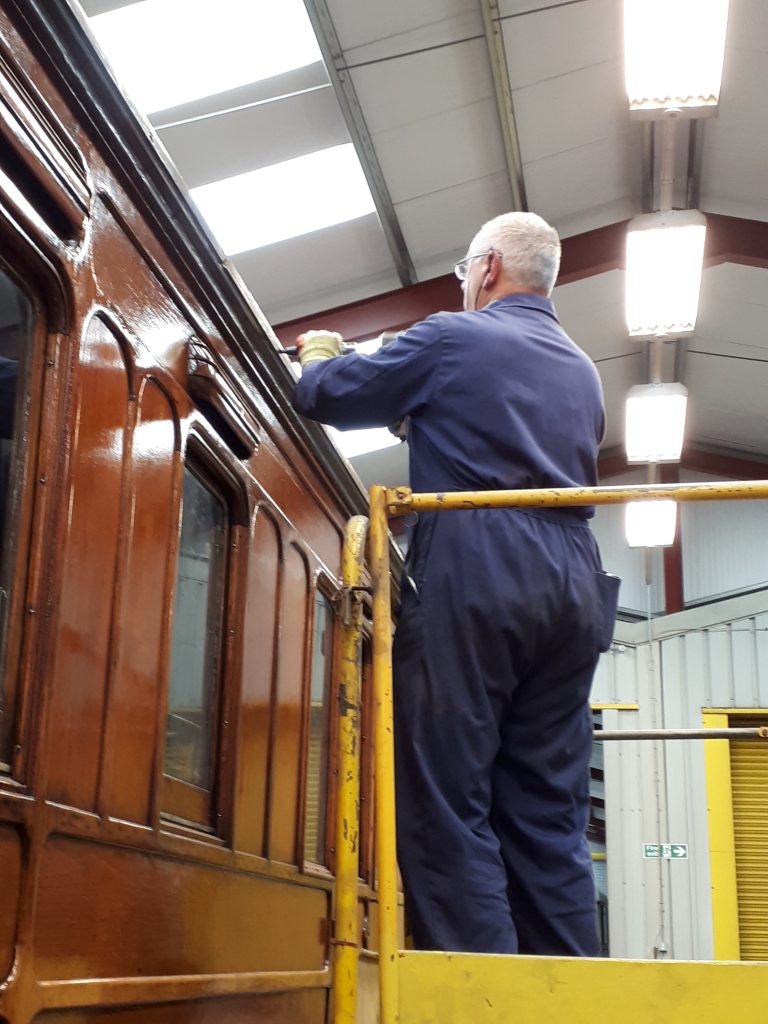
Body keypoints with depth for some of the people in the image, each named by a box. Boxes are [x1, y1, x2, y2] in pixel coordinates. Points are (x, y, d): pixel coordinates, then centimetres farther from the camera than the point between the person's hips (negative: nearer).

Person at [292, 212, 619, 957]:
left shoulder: (453, 338, 5)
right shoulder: (581, 371, 24)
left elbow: (327, 396, 9)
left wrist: (316, 356, 34)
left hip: (474, 574, -6)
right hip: (572, 582, 7)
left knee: (449, 800, -6)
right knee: (551, 814, 5)